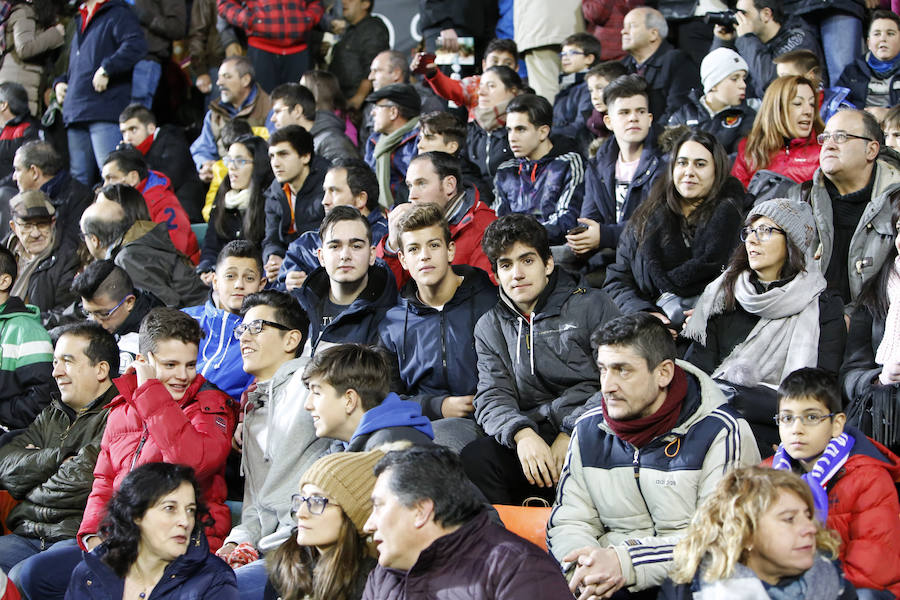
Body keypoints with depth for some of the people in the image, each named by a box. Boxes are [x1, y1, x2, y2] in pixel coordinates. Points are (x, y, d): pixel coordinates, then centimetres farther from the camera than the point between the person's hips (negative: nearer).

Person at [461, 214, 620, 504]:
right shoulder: (490, 327, 18)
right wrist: (522, 434, -17)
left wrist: (572, 434, -14)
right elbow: (492, 397, 6)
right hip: (531, 437, 3)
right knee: (473, 458, -27)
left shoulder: (591, 305, 7)